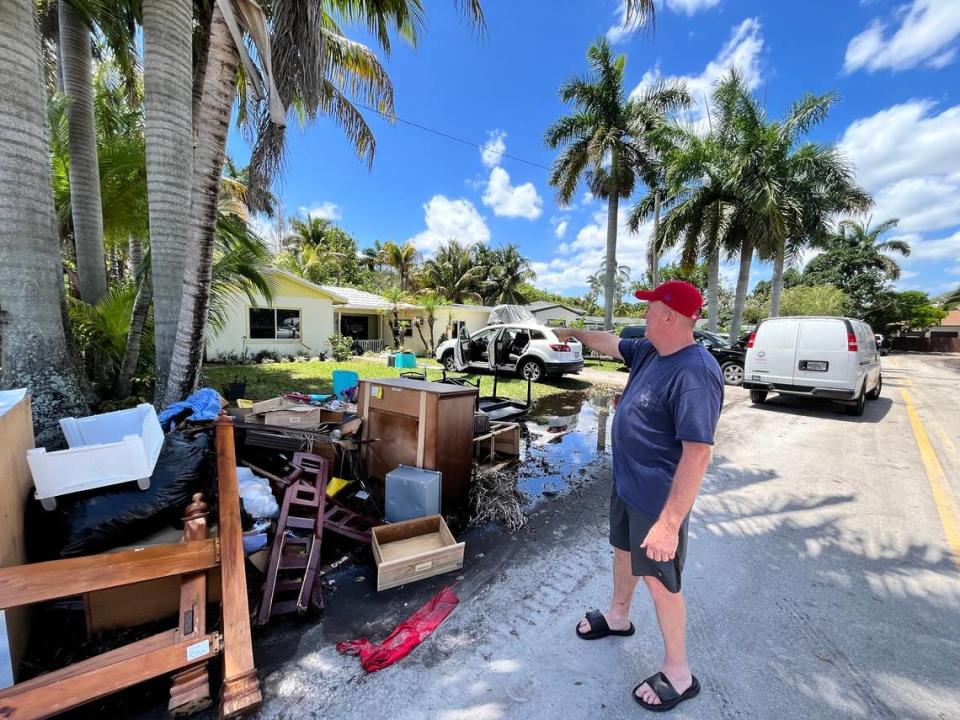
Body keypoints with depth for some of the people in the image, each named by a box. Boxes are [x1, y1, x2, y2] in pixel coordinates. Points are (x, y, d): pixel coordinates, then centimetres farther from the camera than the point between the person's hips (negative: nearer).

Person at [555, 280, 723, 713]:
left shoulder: (694, 372, -29)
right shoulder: (649, 351, -2)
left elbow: (698, 453, -31)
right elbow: (610, 344, 18)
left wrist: (669, 523, -31)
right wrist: (575, 334, 30)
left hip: (657, 499, -9)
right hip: (626, 484, 9)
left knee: (659, 579, 9)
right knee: (623, 551, 27)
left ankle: (678, 675, 34)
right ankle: (618, 617, 53)